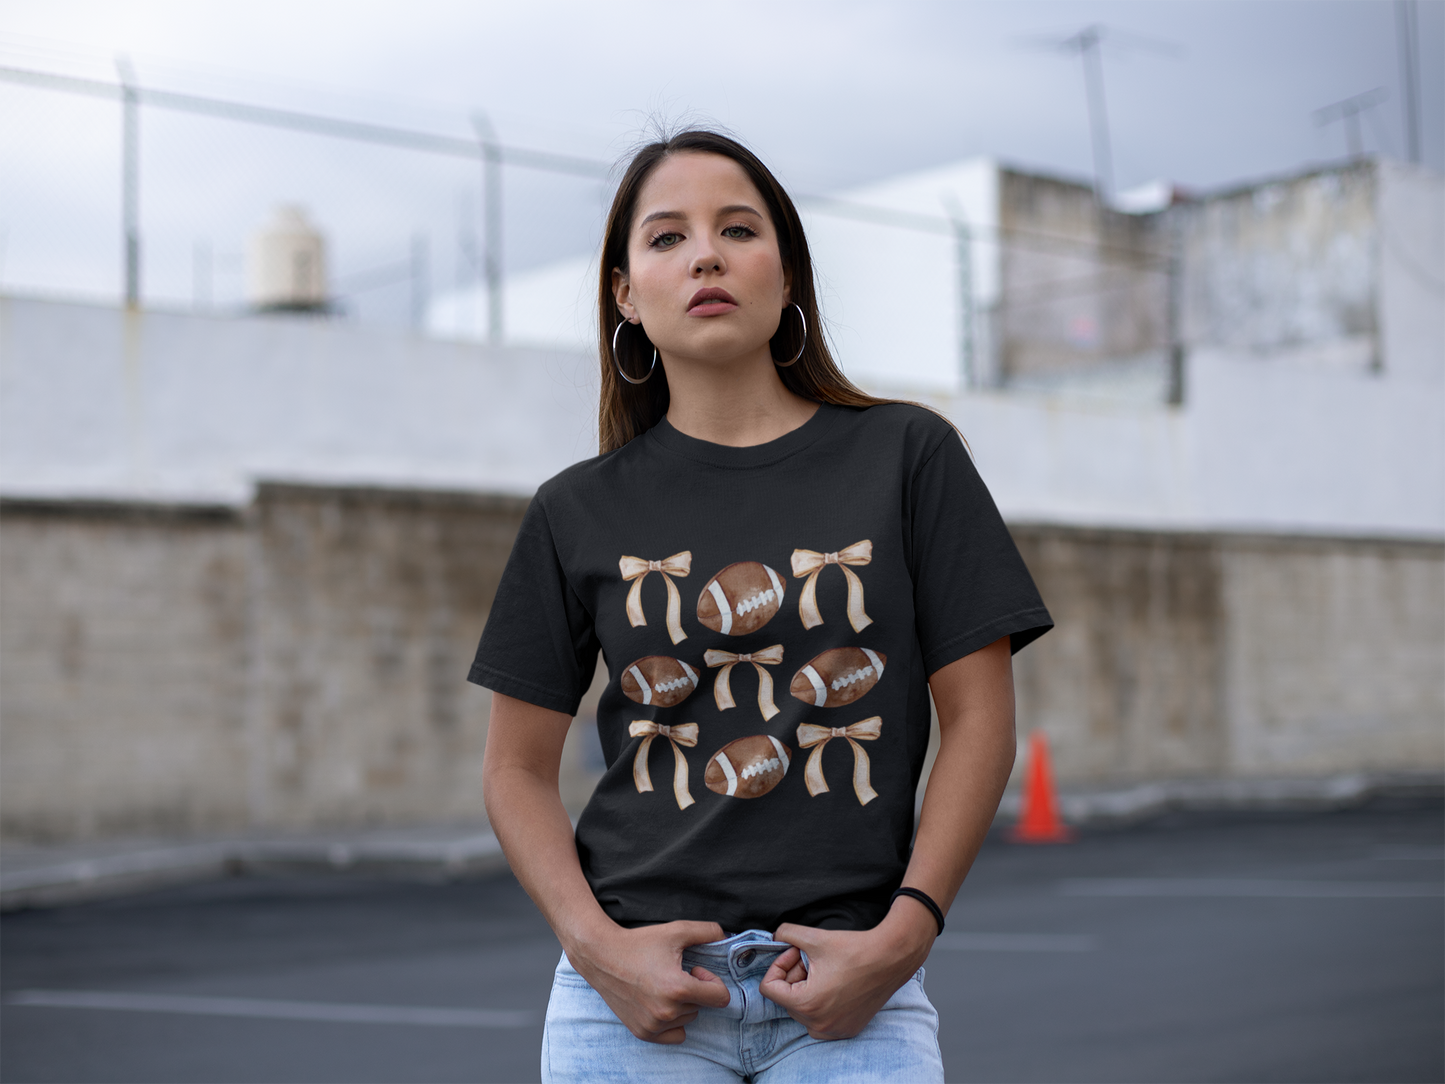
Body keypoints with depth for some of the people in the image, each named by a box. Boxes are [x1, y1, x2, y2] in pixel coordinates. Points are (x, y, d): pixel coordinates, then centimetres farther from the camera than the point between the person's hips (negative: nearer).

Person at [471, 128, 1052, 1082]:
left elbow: (978, 719, 2)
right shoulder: (581, 512, 5)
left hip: (853, 991, -1)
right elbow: (519, 768, 8)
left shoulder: (907, 456, 3)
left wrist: (905, 933, -7)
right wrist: (595, 945, -6)